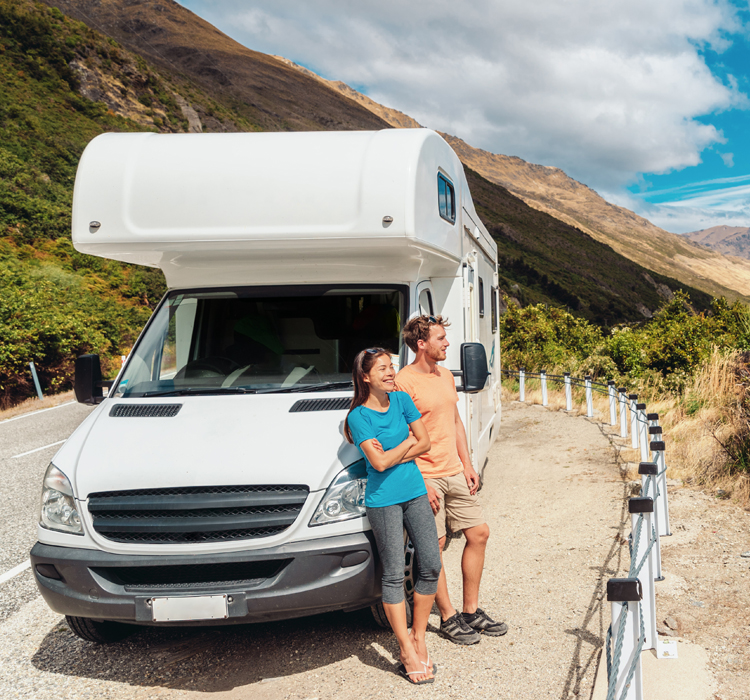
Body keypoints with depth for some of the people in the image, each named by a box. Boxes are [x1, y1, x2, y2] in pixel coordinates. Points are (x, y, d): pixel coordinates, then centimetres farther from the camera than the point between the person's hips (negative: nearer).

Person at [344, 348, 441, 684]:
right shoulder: (359, 416, -10)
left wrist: (393, 455, -10)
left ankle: (419, 636, 21)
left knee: (431, 566, 5)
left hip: (415, 492, 5)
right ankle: (407, 652, 8)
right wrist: (407, 442, -5)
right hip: (383, 500, -5)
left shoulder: (402, 400, 5)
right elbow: (379, 462, -17)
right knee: (394, 575, -1)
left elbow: (425, 442, 3)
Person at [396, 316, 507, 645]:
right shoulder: (404, 382, -15)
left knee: (479, 533, 10)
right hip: (425, 477, -8)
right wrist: (421, 484, -18)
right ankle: (448, 617, 15)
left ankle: (472, 611, 22)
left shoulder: (446, 376, 12)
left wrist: (467, 466, 13)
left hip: (455, 473, 8)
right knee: (434, 547, 0)